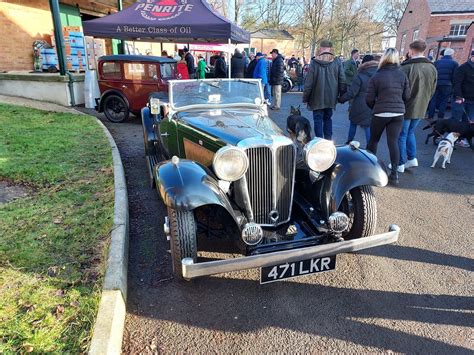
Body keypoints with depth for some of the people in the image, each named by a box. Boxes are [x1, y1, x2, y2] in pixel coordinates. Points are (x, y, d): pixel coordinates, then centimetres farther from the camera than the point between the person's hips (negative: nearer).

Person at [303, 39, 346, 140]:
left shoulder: (314, 63, -10)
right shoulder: (337, 63, -3)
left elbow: (308, 83, -9)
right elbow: (342, 82, 0)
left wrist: (305, 98, 0)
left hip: (317, 98, -3)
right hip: (331, 98, 3)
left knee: (318, 120, 6)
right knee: (328, 118, 18)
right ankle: (328, 139, 21)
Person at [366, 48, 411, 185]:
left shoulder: (376, 76, -7)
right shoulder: (402, 75, 0)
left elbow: (369, 99, -7)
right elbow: (407, 96, 4)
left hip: (380, 114, -2)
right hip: (398, 114, 2)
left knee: (373, 140, 15)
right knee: (393, 142, 5)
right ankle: (394, 173, 4)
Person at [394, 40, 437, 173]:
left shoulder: (406, 67, -19)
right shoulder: (432, 68, 3)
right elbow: (432, 91, 10)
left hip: (406, 108, -6)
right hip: (421, 108, 6)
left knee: (402, 135, 5)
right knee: (410, 132, 22)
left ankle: (401, 164, 10)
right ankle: (412, 159, 21)